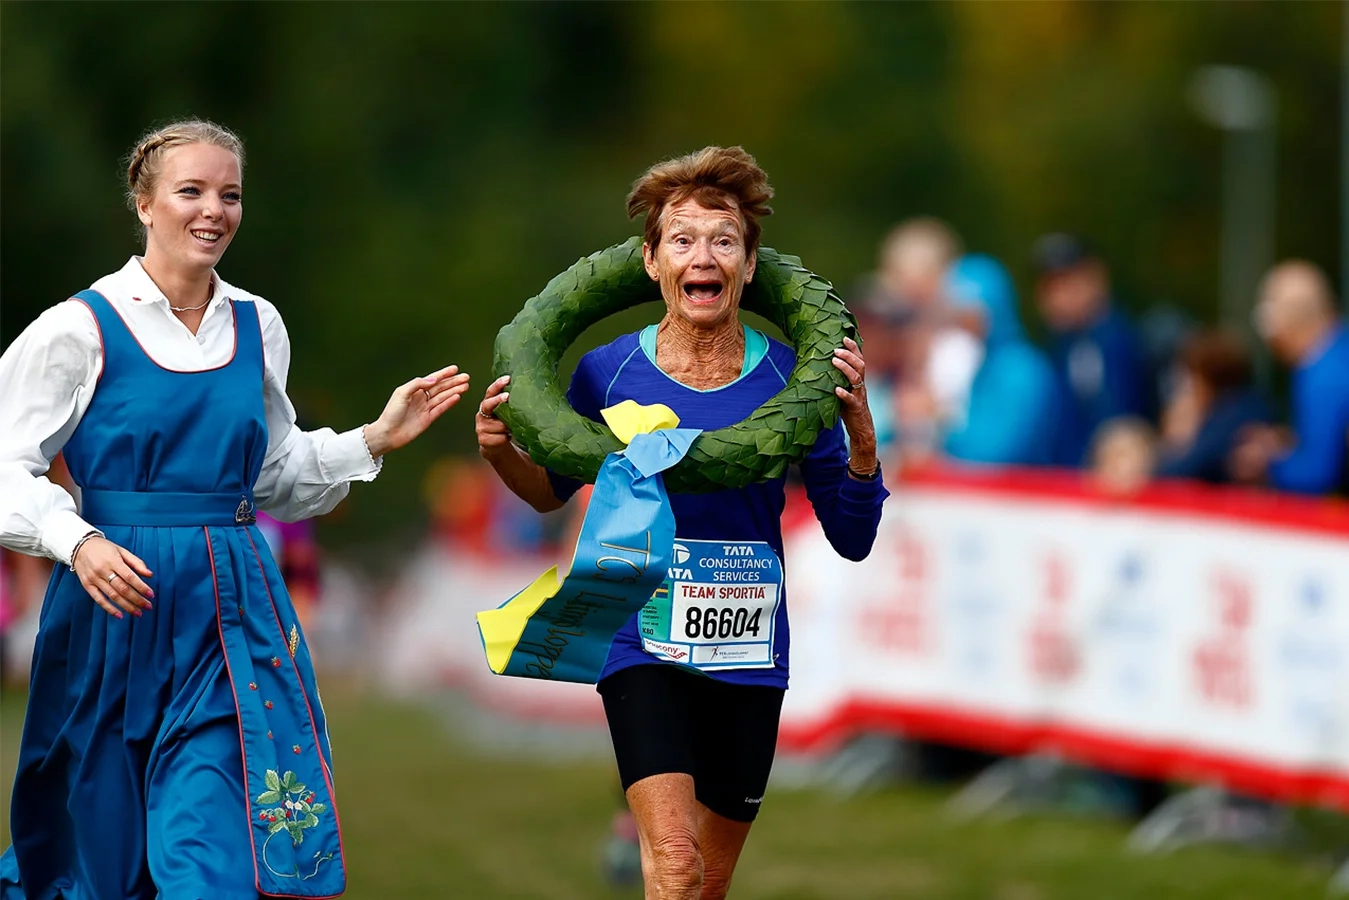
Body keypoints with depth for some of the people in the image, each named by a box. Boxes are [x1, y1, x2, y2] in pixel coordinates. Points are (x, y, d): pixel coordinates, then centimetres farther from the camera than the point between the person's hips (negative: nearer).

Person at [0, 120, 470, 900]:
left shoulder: (258, 328, 10)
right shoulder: (81, 330, -5)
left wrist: (375, 440, 8)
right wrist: (78, 542, -23)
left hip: (234, 612, 3)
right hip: (118, 603, -3)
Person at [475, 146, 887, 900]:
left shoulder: (791, 379, -5)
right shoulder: (608, 372, -5)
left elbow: (853, 540, -2)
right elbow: (553, 491, 13)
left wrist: (861, 434, -18)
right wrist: (501, 451, -7)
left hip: (748, 653, 2)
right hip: (642, 643, -2)